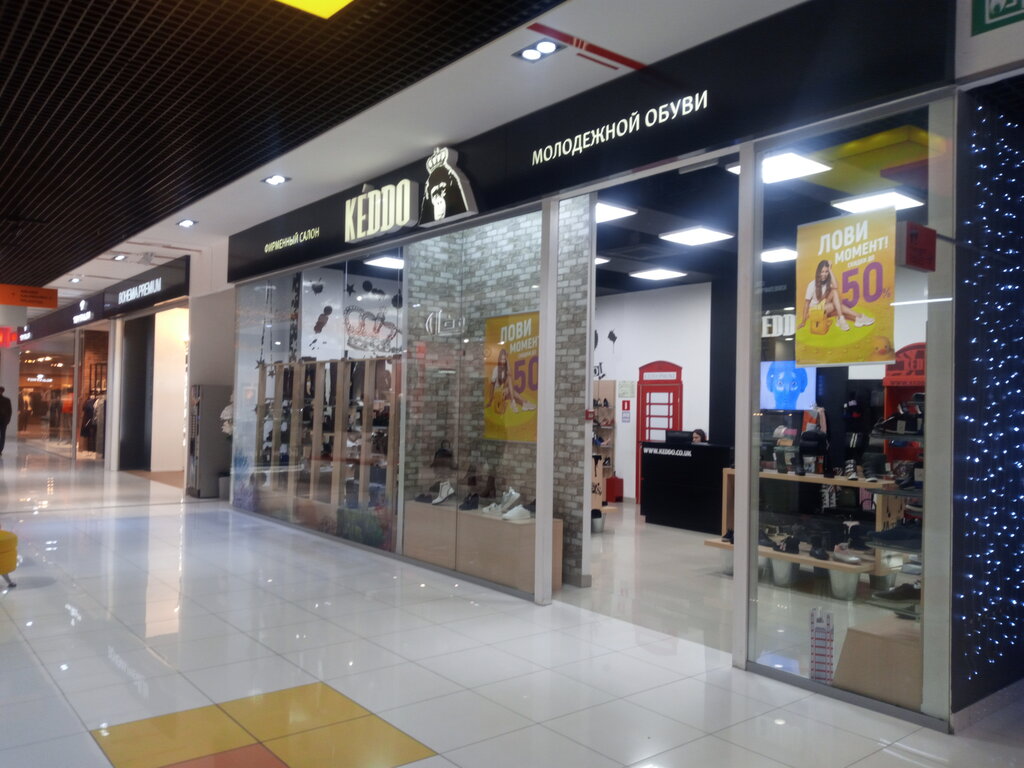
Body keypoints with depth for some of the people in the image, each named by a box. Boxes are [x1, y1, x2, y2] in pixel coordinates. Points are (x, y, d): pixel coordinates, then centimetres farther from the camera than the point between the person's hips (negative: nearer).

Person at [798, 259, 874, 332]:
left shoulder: (829, 282, 1)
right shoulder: (812, 285, -10)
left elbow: (836, 287, -22)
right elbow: (807, 302, -9)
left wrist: (830, 270, -17)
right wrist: (803, 321, -15)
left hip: (826, 309, 5)